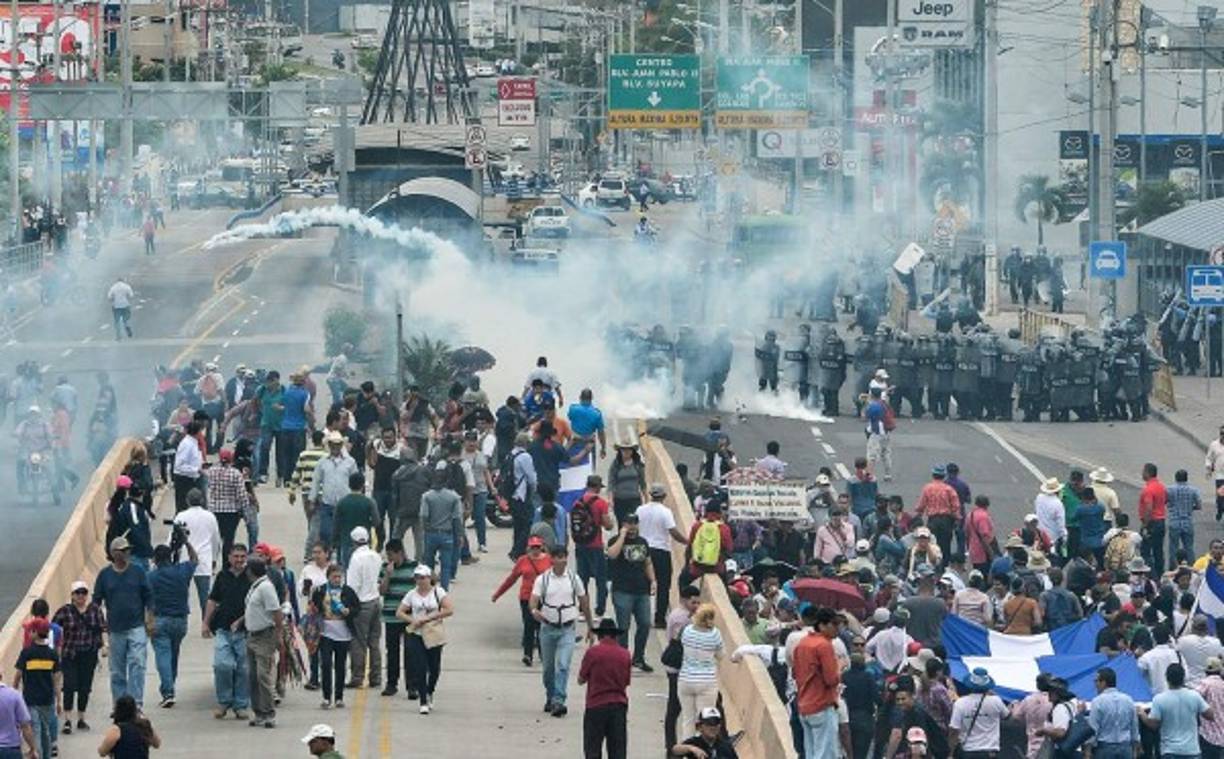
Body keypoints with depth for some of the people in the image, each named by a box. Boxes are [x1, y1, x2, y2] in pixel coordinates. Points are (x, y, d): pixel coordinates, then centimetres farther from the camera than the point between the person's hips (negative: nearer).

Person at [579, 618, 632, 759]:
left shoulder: (592, 652, -8)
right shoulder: (624, 654, 1)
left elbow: (581, 680, 0)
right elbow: (626, 682, 10)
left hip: (596, 705, -3)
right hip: (619, 704, 3)